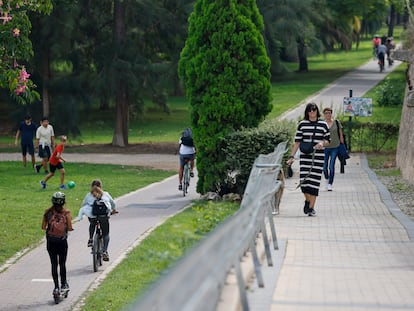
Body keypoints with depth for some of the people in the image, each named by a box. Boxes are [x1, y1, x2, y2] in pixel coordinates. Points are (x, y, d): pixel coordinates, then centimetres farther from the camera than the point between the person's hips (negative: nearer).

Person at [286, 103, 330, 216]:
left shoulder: (323, 124, 5)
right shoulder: (302, 124, 6)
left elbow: (328, 140, 11)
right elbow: (297, 141, 6)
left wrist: (322, 143, -12)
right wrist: (292, 156, 1)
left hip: (318, 156, -1)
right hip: (304, 156, 1)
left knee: (314, 181, -3)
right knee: (304, 180, -7)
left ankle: (311, 207, 5)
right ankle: (307, 201, 21)